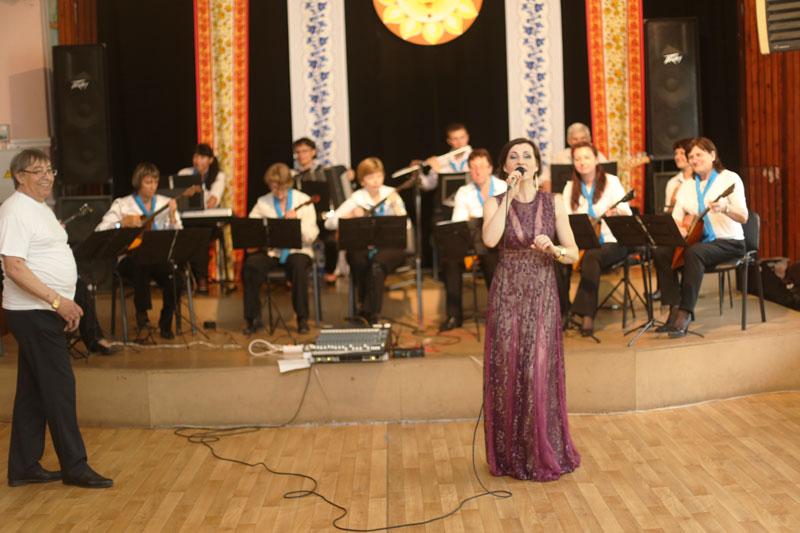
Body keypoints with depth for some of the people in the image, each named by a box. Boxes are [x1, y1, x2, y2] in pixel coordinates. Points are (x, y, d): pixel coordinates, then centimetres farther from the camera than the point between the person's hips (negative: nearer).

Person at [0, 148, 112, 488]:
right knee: (59, 387, -5)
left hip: (44, 312, 10)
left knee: (33, 390, 12)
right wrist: (57, 301, -26)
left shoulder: (39, 208, 17)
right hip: (33, 314, -10)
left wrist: (65, 303, 18)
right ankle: (74, 467, 3)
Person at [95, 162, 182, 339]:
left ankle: (166, 323, -8)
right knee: (141, 259, -38)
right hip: (131, 257, -2)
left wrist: (172, 216, -9)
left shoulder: (166, 203, 12)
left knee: (174, 275, -29)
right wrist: (123, 222, -15)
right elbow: (99, 231, -4)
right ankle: (142, 310, -22)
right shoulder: (122, 204, 5)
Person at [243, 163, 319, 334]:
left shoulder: (303, 200, -1)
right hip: (271, 251, 2)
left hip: (298, 251, -2)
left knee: (298, 265, -36)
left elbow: (311, 236, -7)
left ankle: (302, 319, -21)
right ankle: (254, 318, -12)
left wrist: (297, 221, -24)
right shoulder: (263, 203, 6)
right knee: (250, 264, -26)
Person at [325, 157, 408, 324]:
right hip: (363, 246, 1)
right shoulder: (357, 198, 5)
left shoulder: (391, 194, 6)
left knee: (377, 262, -34)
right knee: (357, 259, -34)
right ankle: (365, 307, -13)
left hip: (390, 246, -1)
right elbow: (329, 223, -1)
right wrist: (351, 215, -16)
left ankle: (371, 315, -23)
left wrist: (395, 206, -15)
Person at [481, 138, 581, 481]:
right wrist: (509, 197, -16)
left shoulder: (553, 204, 4)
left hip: (542, 296, 0)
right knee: (507, 371, 2)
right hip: (507, 295, 0)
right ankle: (511, 455, 15)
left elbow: (573, 254, 3)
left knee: (540, 372, -1)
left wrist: (552, 248, -18)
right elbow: (489, 239, -20)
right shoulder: (496, 204, 1)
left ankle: (543, 453, 14)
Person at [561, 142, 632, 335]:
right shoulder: (570, 187, 10)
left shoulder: (611, 181, 0)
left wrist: (617, 212, -32)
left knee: (591, 256, -37)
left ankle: (586, 314, -34)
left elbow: (628, 214, -8)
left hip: (611, 241, -3)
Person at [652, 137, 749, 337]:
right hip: (697, 240, 6)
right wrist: (679, 229, -16)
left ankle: (685, 315, -32)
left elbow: (743, 217, -16)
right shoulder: (687, 185, 12)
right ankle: (675, 309, -22)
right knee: (661, 252, -20)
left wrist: (723, 209, -38)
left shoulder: (729, 178, -5)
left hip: (728, 242, -6)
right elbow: (675, 218, 9)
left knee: (693, 252, -36)